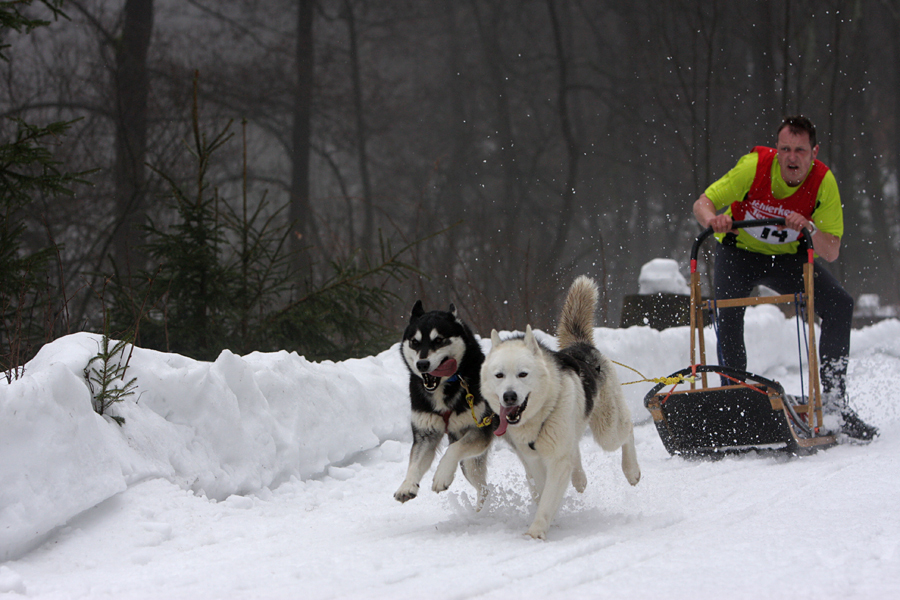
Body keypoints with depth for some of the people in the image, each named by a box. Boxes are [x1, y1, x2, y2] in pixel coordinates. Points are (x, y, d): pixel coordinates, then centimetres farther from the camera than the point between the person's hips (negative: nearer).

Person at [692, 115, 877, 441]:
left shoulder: (823, 182, -21)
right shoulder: (754, 166, -26)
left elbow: (831, 253, -22)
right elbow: (701, 203, -23)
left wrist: (810, 229, -43)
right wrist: (713, 218, -47)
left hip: (787, 256, 2)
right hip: (739, 251, -2)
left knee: (840, 304, -16)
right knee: (727, 313, -27)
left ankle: (833, 402, -8)